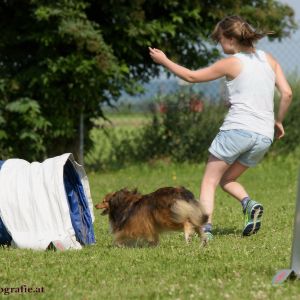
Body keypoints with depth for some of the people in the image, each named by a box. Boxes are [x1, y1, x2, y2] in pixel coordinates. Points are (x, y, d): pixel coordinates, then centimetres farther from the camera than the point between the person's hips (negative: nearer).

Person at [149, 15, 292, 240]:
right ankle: (250, 204, -6)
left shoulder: (231, 63, 0)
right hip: (264, 136, 6)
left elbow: (191, 76, 7)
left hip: (237, 128, -6)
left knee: (209, 181, 2)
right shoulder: (268, 59, 13)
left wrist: (163, 61, 18)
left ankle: (205, 226, -16)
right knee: (227, 180, 21)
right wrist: (278, 122, 21)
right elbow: (287, 93, 8)